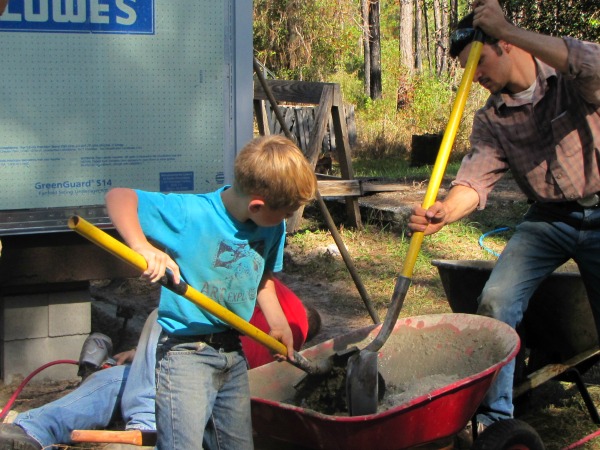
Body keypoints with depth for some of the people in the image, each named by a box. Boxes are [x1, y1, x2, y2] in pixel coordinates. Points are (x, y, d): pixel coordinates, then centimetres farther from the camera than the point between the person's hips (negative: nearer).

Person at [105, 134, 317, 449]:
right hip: (185, 351, -7)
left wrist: (278, 324, 9)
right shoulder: (191, 214, -20)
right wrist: (142, 247, -37)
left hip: (233, 352, 7)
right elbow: (118, 197, -21)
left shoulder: (272, 228, 1)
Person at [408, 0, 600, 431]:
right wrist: (445, 210, -38)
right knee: (496, 303, -14)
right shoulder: (491, 119, 0)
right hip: (547, 220, 3)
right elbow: (477, 175, -15)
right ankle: (494, 417, -2)